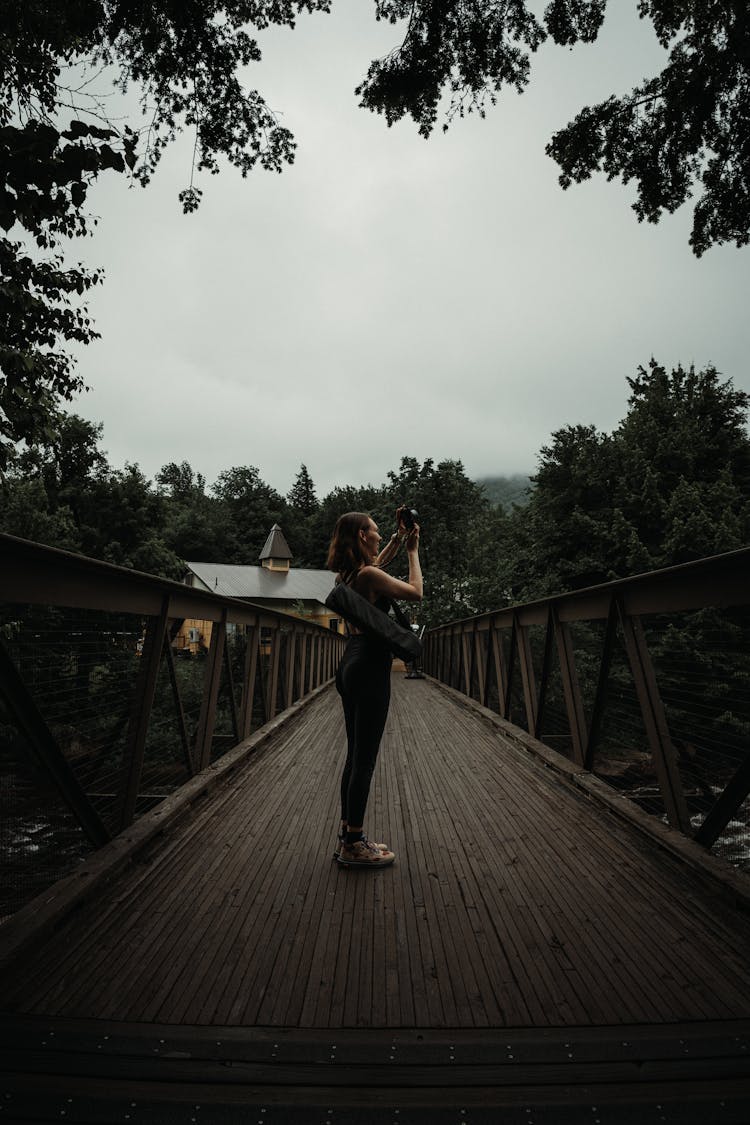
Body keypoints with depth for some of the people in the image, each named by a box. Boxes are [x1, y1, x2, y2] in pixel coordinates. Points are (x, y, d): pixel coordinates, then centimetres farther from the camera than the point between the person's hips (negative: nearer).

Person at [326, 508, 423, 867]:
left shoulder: (350, 573, 11)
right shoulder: (368, 574, -16)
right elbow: (416, 593, -11)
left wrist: (398, 537, 25)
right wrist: (412, 551, 0)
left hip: (352, 666, 10)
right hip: (370, 667, -10)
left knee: (355, 756, 17)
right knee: (364, 759, 1)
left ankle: (348, 835, 29)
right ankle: (354, 845, 15)